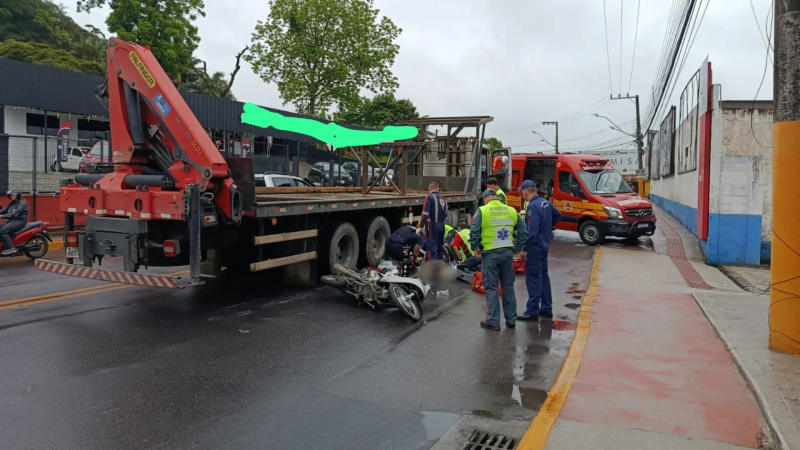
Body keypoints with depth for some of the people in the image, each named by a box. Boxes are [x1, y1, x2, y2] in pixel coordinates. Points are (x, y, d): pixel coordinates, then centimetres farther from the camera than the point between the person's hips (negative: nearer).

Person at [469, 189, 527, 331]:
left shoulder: (482, 211, -6)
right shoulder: (511, 210, 7)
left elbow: (474, 231, -11)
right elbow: (522, 230, 8)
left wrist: (475, 247, 2)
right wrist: (519, 248, 15)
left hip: (490, 253, -4)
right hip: (508, 252, 4)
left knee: (491, 288, 4)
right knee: (508, 287, 14)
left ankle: (493, 321, 7)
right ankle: (511, 319, 22)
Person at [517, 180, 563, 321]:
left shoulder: (533, 207, -21)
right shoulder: (545, 202, 7)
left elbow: (532, 231, -25)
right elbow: (558, 215, 24)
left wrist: (524, 249, -18)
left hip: (535, 247, -9)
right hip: (545, 245, 9)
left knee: (533, 279, -3)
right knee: (543, 277, 16)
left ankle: (532, 311, 2)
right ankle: (546, 309, 24)